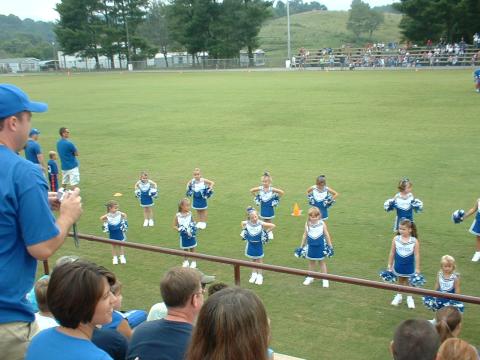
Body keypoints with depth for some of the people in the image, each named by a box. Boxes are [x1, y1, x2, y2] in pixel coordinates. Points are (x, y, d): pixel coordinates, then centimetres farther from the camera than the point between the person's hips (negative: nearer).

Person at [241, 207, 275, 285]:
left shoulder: (261, 224, -22)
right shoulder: (246, 223, -14)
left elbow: (273, 226, -15)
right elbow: (242, 223, 12)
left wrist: (265, 231, -14)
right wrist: (244, 230, 1)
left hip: (259, 244, -2)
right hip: (250, 244, 2)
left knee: (259, 260, 9)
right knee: (253, 260, 16)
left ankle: (260, 276, 18)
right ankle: (254, 274, 29)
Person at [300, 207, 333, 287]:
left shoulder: (322, 224, -13)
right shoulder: (307, 224, -7)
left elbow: (327, 235, -5)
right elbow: (305, 235, 3)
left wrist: (330, 246, -2)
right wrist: (301, 246, 7)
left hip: (320, 246, -2)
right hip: (311, 246, 2)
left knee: (321, 262, 11)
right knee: (311, 262, 16)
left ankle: (325, 279, 20)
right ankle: (310, 277, 32)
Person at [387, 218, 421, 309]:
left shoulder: (414, 241, -15)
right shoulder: (396, 239, -10)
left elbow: (417, 255, -10)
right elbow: (392, 253, -2)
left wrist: (417, 269, -8)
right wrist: (390, 265, 2)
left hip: (409, 267, -2)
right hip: (398, 266, 2)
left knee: (408, 282, 13)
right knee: (400, 281, 18)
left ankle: (409, 298, 30)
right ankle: (399, 296, 36)